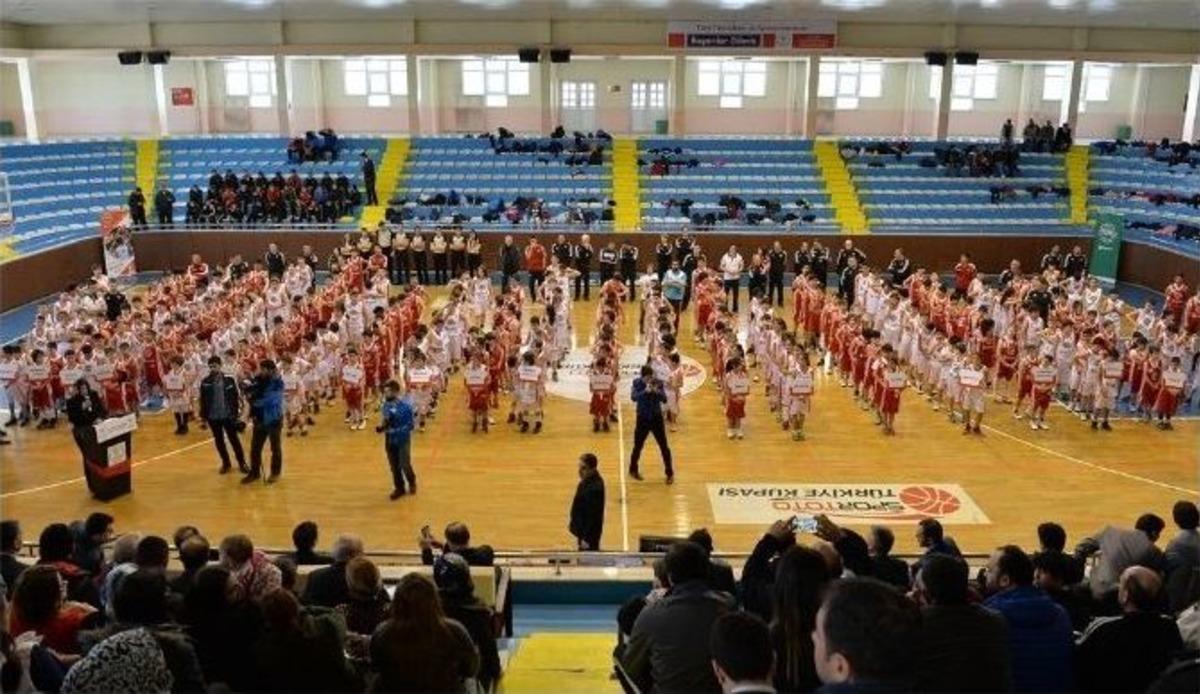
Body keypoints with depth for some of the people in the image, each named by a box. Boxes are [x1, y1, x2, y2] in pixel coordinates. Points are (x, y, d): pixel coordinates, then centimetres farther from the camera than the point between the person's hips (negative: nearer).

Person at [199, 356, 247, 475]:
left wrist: (236, 412, -4)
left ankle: (242, 463, 15)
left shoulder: (229, 379, -6)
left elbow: (235, 396, -2)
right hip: (213, 417, 2)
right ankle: (225, 463, 25)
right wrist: (203, 415, 4)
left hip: (228, 415, -2)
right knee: (219, 441, 12)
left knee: (234, 439, 5)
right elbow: (203, 400, 4)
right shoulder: (205, 382, -3)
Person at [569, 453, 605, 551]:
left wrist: (586, 538, -22)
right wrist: (574, 523, 17)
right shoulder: (587, 481, -1)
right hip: (583, 529, 10)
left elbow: (593, 515, -26)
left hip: (590, 532, -10)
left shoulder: (595, 488, -30)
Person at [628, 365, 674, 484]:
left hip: (657, 418, 1)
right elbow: (634, 397, -23)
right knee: (638, 446, 10)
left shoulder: (658, 383, -8)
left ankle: (670, 474, 19)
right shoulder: (637, 382, -10)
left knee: (664, 447, 5)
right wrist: (645, 391, -39)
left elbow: (664, 399, -12)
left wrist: (657, 392, -32)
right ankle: (633, 470, 33)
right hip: (643, 419, -1)